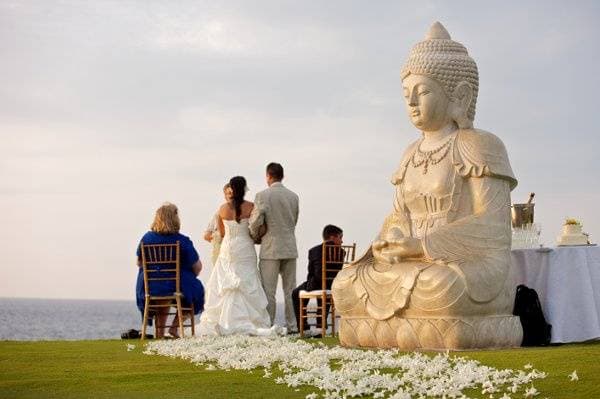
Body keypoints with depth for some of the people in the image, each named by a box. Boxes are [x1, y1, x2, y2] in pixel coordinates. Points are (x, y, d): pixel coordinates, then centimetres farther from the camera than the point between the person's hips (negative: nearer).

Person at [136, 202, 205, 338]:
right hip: (177, 287, -4)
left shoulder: (147, 238, -6)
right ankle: (174, 327, 19)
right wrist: (188, 278, 13)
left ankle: (160, 333, 34)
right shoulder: (182, 241, -15)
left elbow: (139, 263, 7)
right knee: (195, 290, 27)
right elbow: (197, 267, -9)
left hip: (150, 288, 4)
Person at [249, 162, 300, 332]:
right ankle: (292, 326, 10)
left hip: (270, 248, -4)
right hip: (290, 248, 5)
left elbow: (256, 221, -14)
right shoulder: (293, 196, 7)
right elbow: (294, 221, 13)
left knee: (268, 291, 0)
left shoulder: (263, 195, -9)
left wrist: (255, 236, 5)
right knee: (290, 290, 9)